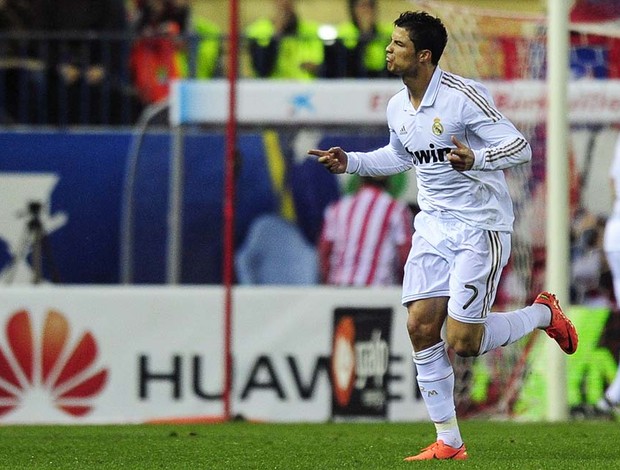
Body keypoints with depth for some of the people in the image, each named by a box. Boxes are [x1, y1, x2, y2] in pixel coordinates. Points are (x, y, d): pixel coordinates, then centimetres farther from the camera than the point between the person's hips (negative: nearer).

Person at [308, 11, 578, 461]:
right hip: (434, 225, 7)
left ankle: (543, 314, 18)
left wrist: (476, 159, -36)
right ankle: (449, 443, 2)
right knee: (421, 327, -6)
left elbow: (520, 146, -18)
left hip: (481, 226, -7)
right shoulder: (398, 107, 6)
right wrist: (350, 162, 14)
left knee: (462, 341, -11)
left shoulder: (464, 96, -18)